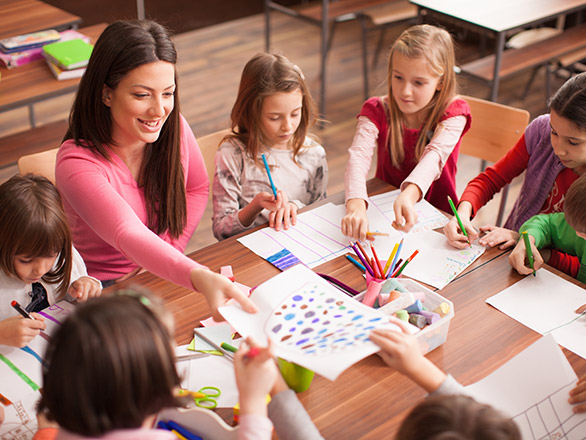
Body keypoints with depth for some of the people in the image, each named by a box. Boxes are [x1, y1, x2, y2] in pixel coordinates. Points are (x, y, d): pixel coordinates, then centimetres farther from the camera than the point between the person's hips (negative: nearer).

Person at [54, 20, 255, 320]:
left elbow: (197, 188, 11)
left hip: (168, 278, 5)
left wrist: (168, 250, -6)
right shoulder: (77, 163, -25)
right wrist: (200, 277, -57)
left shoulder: (173, 127, -7)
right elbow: (129, 236, -40)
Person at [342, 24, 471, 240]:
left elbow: (435, 156, -29)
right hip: (384, 211, 2)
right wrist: (356, 205, -45)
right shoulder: (377, 111, -7)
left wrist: (409, 195, -50)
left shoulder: (452, 113, -10)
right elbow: (359, 154, -25)